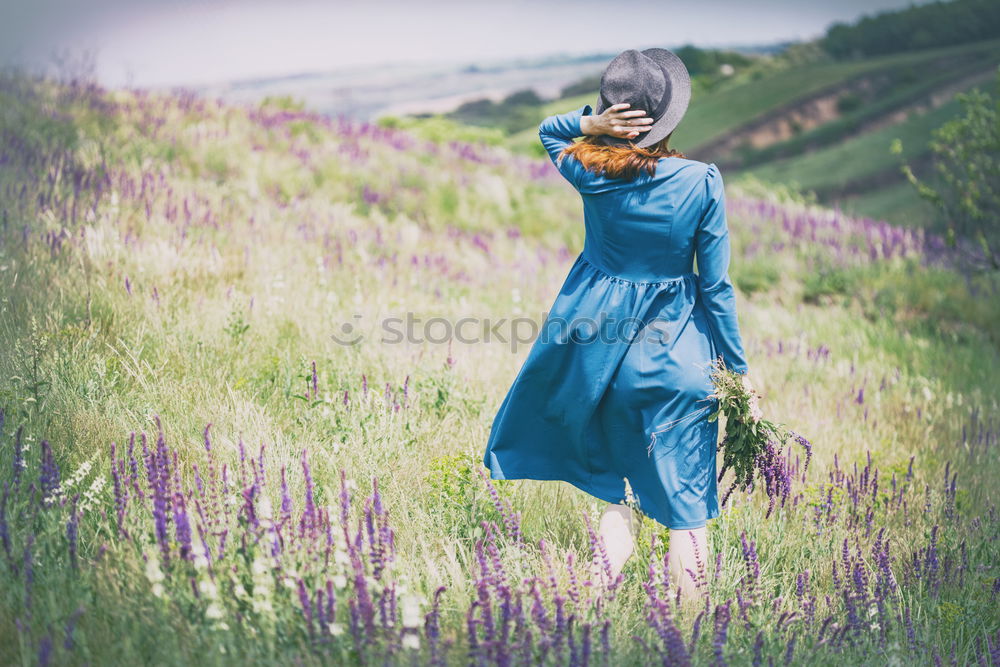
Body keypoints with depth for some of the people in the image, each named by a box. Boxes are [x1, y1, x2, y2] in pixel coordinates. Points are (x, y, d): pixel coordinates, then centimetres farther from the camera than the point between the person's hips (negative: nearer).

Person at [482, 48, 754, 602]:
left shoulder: (589, 172, -7)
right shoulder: (702, 181, -12)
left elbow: (547, 130, 17)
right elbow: (716, 284, -7)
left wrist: (590, 124, -6)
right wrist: (738, 365, 4)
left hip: (594, 326, 2)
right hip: (673, 346, -2)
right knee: (685, 497, 5)